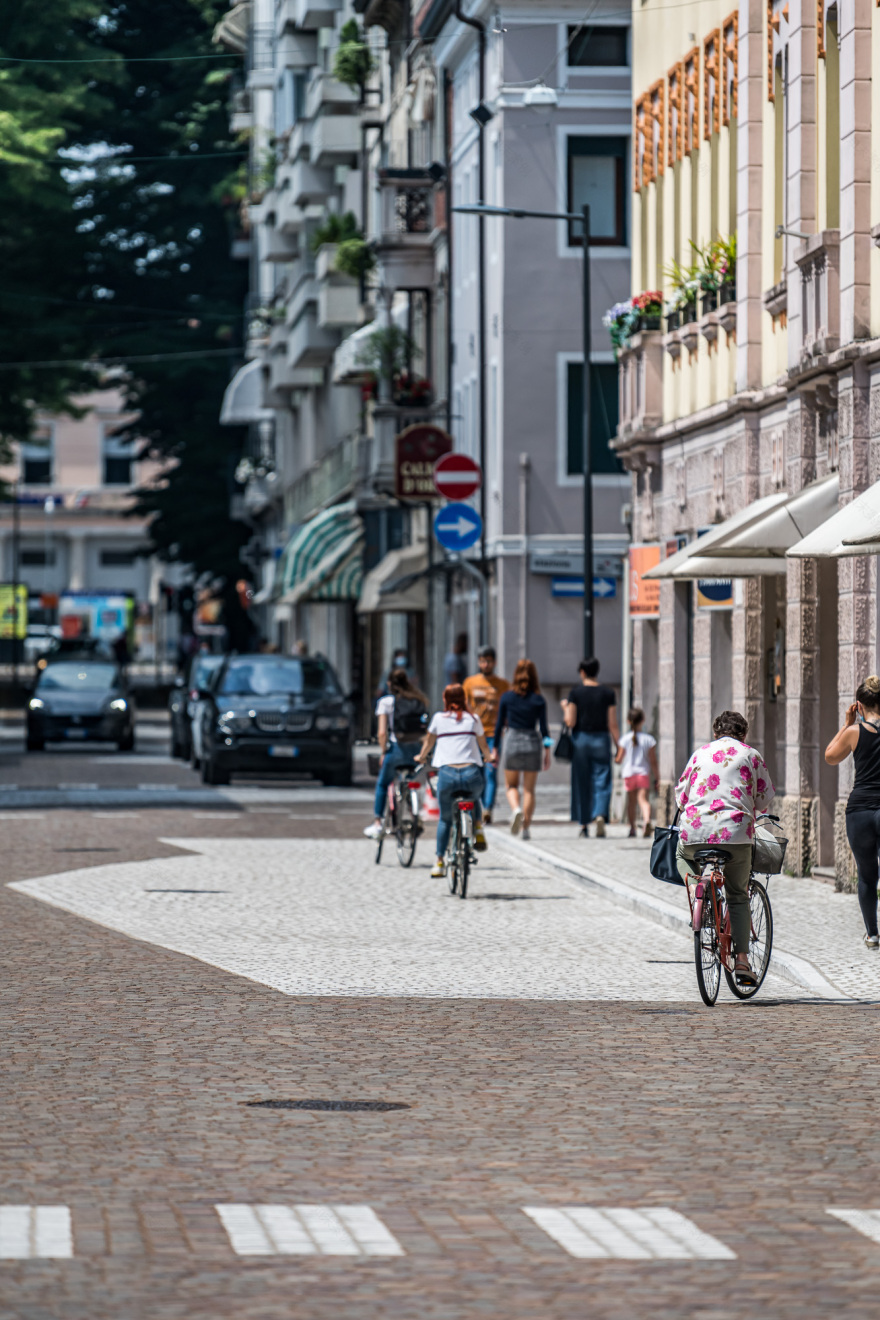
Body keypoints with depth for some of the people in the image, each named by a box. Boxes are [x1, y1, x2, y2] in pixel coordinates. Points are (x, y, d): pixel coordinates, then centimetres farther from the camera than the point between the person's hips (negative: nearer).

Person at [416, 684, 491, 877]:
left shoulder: (439, 718, 11)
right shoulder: (473, 719, 14)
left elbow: (428, 743, 25)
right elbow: (484, 746, 27)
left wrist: (422, 757, 47)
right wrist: (489, 757, 50)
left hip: (447, 774, -1)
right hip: (471, 773, 1)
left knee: (445, 818, 19)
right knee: (474, 800, 36)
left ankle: (440, 861, 15)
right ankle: (478, 830, 13)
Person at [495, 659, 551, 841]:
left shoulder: (507, 698, -2)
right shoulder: (538, 700, -3)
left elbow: (499, 725, 2)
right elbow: (543, 727, -2)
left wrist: (495, 749, 10)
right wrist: (547, 752, 5)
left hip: (512, 743, 0)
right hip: (533, 743, 0)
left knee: (511, 785, 13)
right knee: (529, 789, 9)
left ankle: (516, 809, -17)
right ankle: (526, 827, 7)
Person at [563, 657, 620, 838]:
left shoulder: (575, 693, -3)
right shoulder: (608, 693, 0)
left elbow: (570, 722, -7)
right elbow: (612, 724, -2)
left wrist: (565, 708, 11)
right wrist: (618, 747, 3)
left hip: (581, 740, 0)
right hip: (601, 739, 0)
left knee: (581, 783, 8)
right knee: (601, 782, 0)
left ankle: (583, 825, 12)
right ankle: (600, 815, -24)